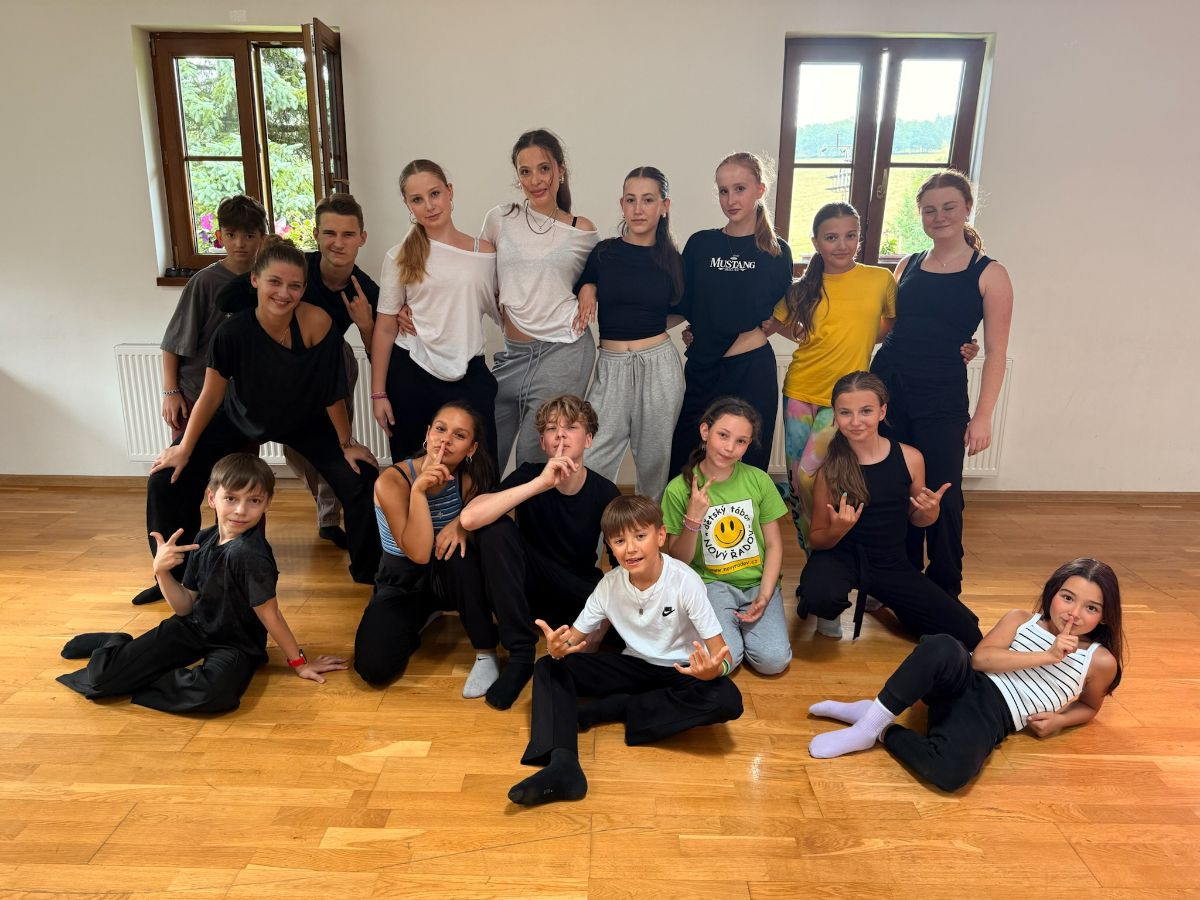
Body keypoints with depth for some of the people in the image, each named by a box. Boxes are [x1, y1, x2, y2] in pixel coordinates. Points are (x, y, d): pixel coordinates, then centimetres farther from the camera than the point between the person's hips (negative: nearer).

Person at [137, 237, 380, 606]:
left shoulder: (317, 323, -32)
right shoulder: (233, 331, -30)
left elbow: (332, 394, -22)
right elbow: (211, 395, -15)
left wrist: (346, 444, -13)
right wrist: (184, 448, -6)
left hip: (305, 422, 0)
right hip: (240, 419, 1)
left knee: (362, 480, -14)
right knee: (167, 481, -4)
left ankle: (368, 571, 9)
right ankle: (175, 576, 21)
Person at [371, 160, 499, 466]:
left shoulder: (485, 253, 4)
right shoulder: (400, 258, 0)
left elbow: (498, 310, 16)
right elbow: (385, 328, 0)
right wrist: (378, 393, -2)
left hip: (469, 375, 1)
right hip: (411, 375, -1)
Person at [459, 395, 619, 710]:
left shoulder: (605, 492, -11)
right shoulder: (529, 475, -14)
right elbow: (469, 518, -32)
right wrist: (541, 483, -38)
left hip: (581, 594, 0)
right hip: (530, 586, 1)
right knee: (495, 529, -29)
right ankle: (520, 651, -21)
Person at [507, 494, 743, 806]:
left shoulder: (684, 581, -22)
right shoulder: (610, 584, -11)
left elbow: (723, 657, -21)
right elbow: (576, 639, -6)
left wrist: (713, 669, -46)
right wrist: (559, 647, -31)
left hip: (682, 671, -3)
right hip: (635, 666, 3)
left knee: (727, 701, -36)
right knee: (549, 667, -14)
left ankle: (605, 710, -24)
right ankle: (562, 766, -36)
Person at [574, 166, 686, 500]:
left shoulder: (673, 260, 4)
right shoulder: (603, 253, 3)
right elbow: (582, 302, 15)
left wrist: (647, 328, 5)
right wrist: (587, 291, -6)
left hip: (658, 364, 0)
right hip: (610, 367, 0)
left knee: (655, 461, 9)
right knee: (591, 466, -5)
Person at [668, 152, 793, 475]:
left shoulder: (777, 252, 2)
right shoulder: (700, 244, 4)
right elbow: (683, 305, 7)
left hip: (753, 369, -1)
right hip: (702, 368, 2)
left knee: (747, 465, 6)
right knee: (685, 465, 6)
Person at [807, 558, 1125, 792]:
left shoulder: (1100, 661, 9)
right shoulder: (1020, 620, 10)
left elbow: (1090, 706, 27)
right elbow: (981, 658, -4)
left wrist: (1059, 719, 6)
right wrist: (1046, 656, -8)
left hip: (992, 717, -1)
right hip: (965, 684, 1)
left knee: (951, 772, -37)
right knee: (941, 647, -39)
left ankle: (883, 732, -10)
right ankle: (872, 718, -23)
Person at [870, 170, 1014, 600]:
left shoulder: (989, 274, -1)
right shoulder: (908, 266, 10)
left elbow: (995, 353, -4)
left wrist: (983, 416, -10)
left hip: (942, 398, -3)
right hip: (888, 387, 4)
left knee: (942, 496, 0)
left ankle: (944, 593, 19)